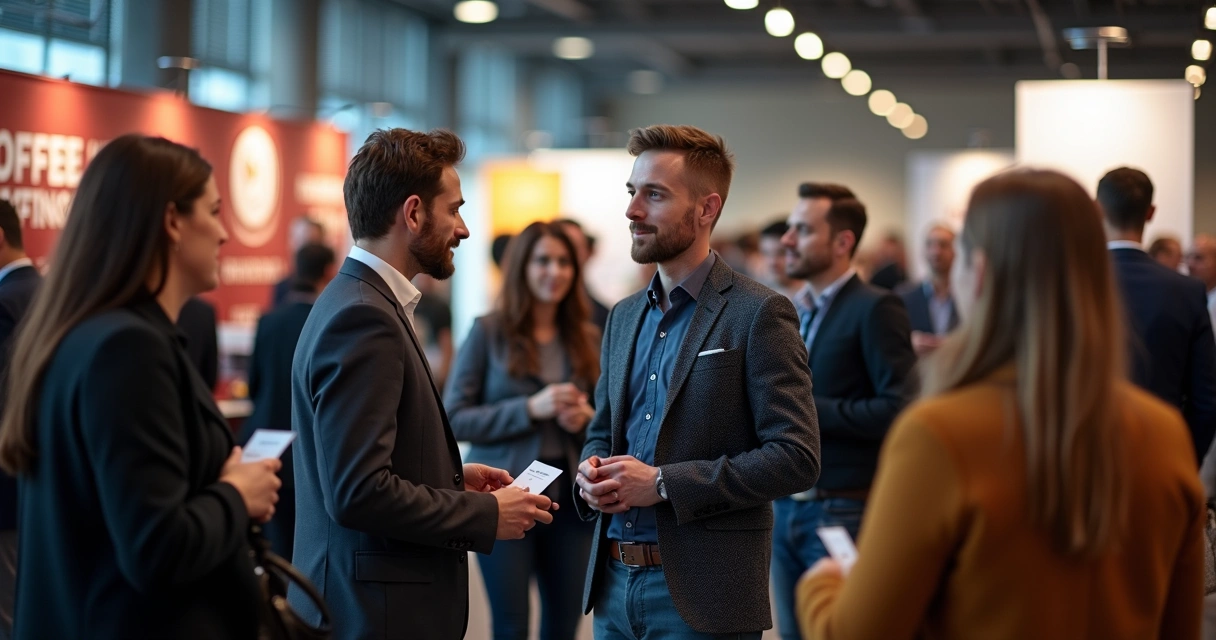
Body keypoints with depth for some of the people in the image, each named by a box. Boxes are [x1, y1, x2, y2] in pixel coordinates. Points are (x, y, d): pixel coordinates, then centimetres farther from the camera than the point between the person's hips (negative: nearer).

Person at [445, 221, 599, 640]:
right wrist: (530, 409, -18)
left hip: (570, 499, 4)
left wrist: (587, 418, -8)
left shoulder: (588, 339, 8)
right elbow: (454, 419, -7)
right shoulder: (489, 332, -3)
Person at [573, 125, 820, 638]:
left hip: (702, 595, -6)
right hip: (615, 583, 6)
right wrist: (591, 475, -1)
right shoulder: (624, 317, 13)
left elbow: (796, 457, -14)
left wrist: (664, 482, -18)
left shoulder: (758, 314, -8)